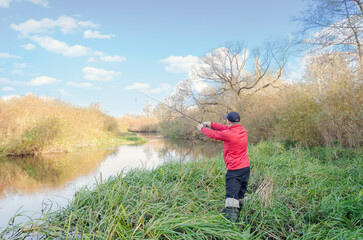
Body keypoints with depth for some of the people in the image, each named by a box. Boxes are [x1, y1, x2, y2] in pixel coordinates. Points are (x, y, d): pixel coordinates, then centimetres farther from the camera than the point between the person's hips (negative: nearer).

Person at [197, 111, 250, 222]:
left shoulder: (228, 134, -17)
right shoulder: (243, 130, 5)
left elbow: (214, 134, 0)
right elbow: (226, 128, 18)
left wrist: (202, 128, 18)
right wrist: (211, 124, 24)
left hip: (234, 170, -8)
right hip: (246, 168, 8)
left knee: (231, 195, -7)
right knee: (240, 195, 17)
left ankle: (232, 221, -11)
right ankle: (240, 217, 26)